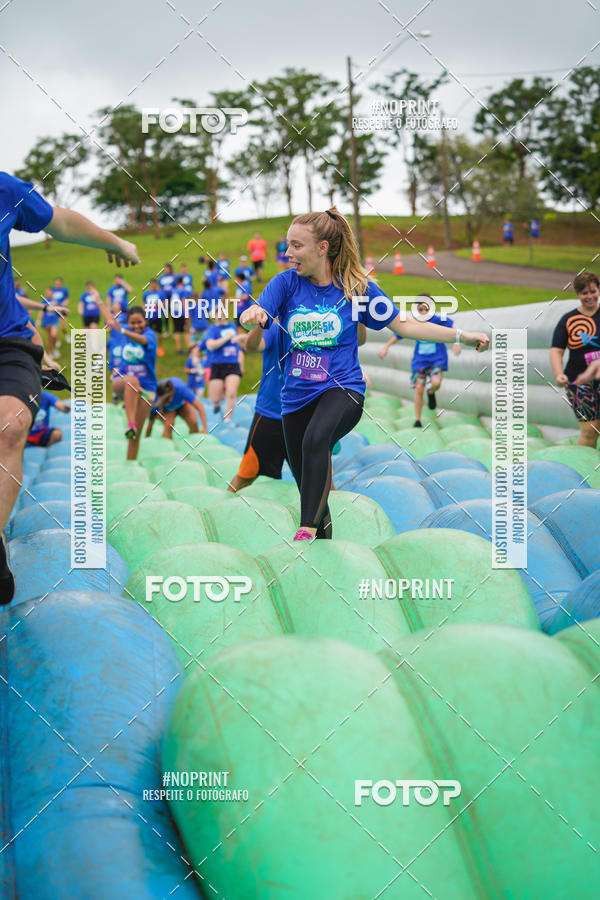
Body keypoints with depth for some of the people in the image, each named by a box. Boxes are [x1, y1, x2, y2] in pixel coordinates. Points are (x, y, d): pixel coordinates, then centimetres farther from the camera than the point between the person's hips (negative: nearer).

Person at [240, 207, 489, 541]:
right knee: (309, 487, 9)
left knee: (316, 438, -35)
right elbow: (250, 316, -12)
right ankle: (323, 536, 38)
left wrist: (461, 335, 0)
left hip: (342, 388, -3)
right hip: (296, 396, 3)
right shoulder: (287, 282, 2)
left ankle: (308, 529, -37)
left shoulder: (357, 287, 0)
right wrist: (253, 316, -38)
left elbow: (403, 325, 6)